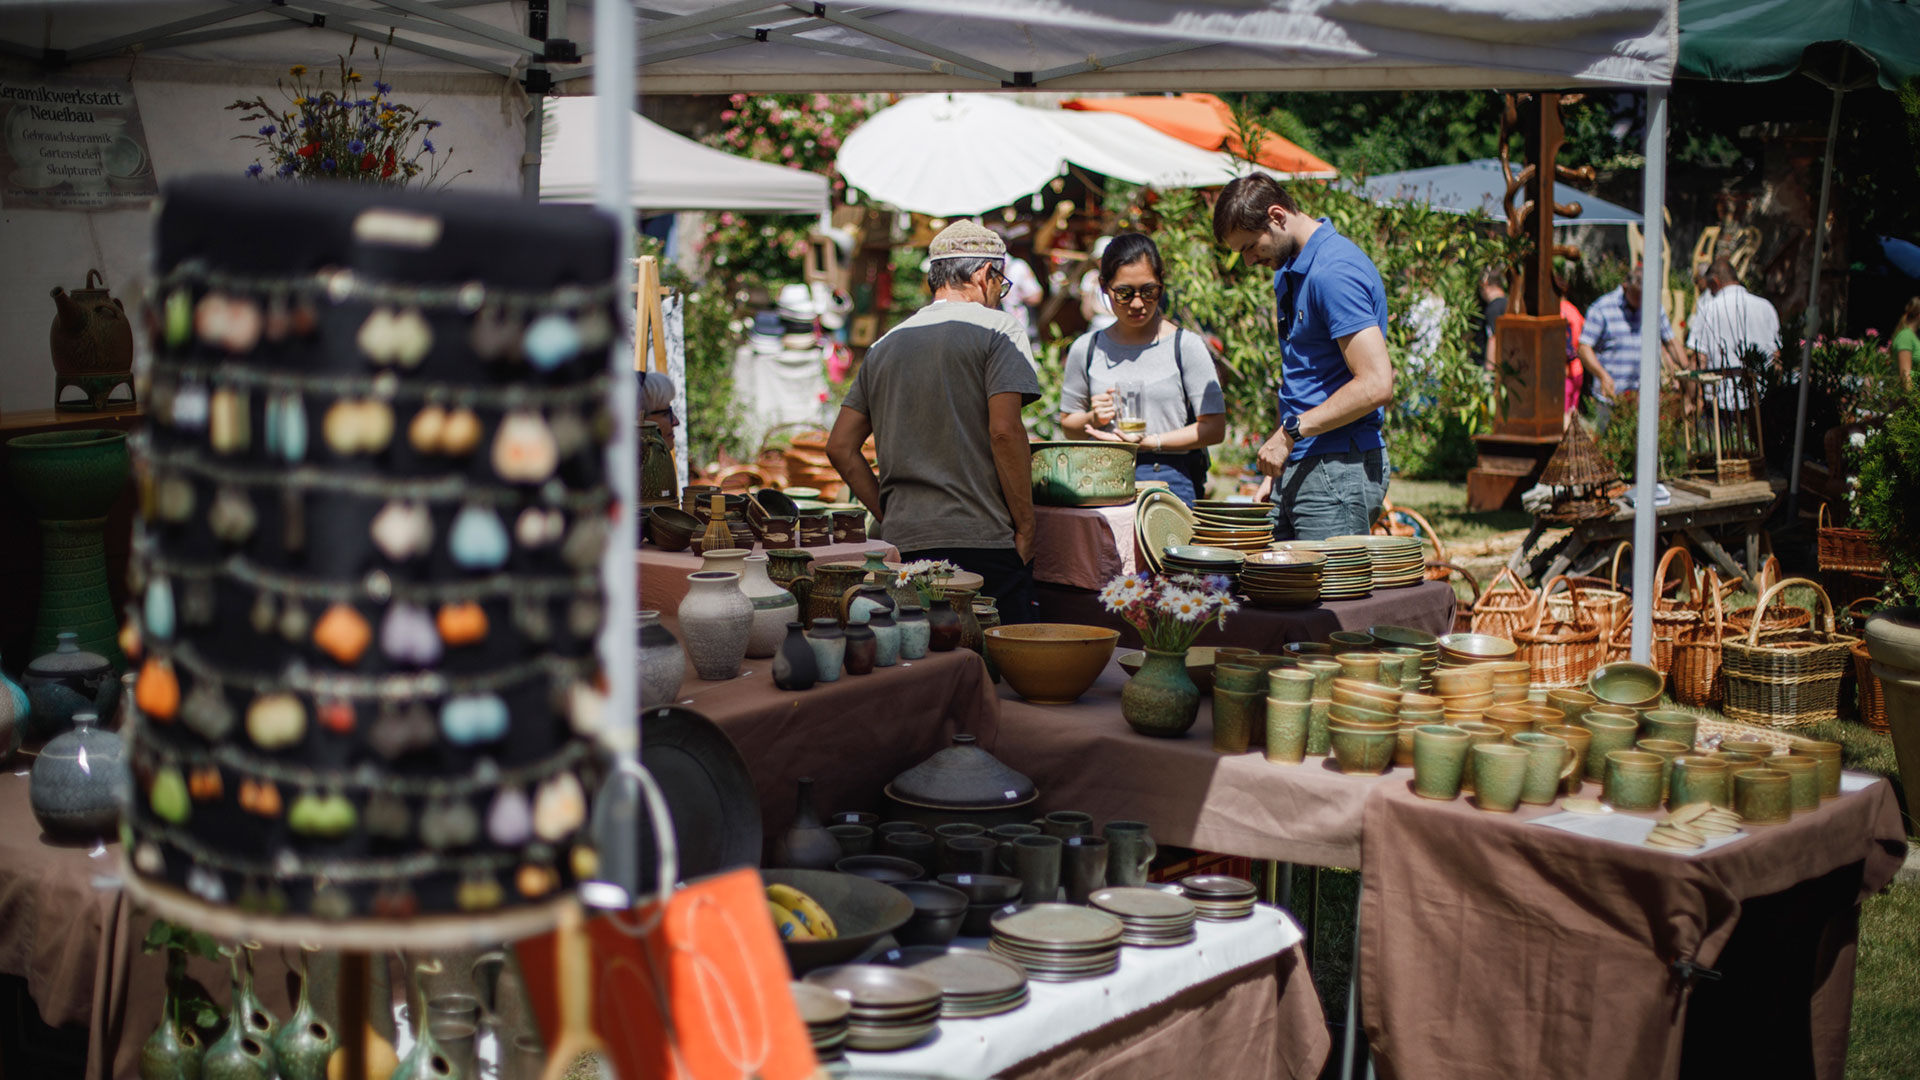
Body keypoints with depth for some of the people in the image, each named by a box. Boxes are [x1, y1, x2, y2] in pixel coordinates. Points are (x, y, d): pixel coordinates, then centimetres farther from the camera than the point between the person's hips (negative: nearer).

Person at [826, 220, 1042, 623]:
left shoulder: (885, 345, 16)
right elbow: (1004, 431, -11)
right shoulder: (996, 328, 0)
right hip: (984, 540, -5)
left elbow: (840, 447, 13)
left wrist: (888, 515, 15)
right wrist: (1025, 527, -5)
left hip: (902, 543, 5)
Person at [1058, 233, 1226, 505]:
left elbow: (1214, 427, -2)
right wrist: (1093, 420, -1)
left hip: (1172, 482, -2)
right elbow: (1068, 424, 22)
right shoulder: (1087, 349, 11)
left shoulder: (1186, 346, 3)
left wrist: (1147, 441, -11)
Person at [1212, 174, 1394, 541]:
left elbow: (1375, 385, -22)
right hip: (1300, 470, 9)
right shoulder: (1289, 272, 17)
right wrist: (1277, 469, 15)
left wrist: (1292, 430, -17)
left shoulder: (1335, 272, -15)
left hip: (1339, 472, -9)